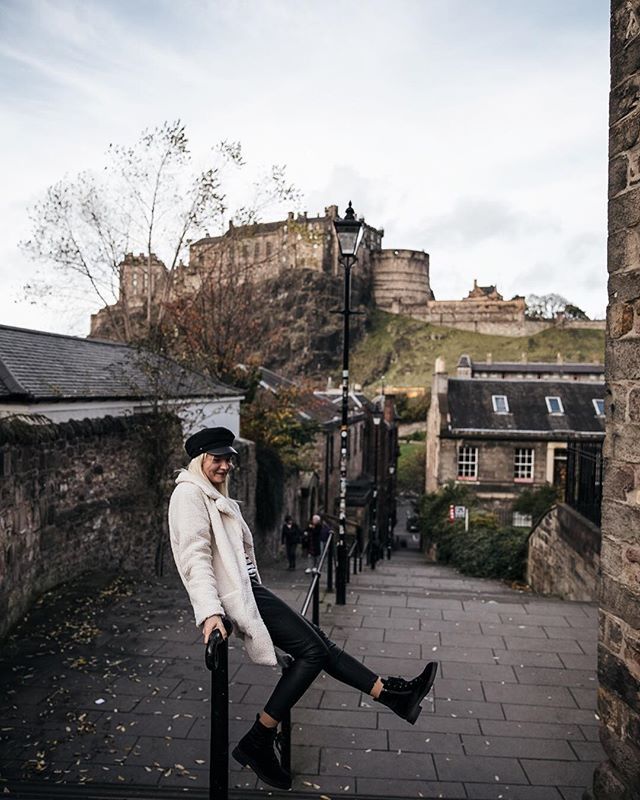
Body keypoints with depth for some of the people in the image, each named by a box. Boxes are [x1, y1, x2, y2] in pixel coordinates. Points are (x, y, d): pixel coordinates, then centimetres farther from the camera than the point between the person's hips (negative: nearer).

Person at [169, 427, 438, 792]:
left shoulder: (215, 496, 21)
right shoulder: (189, 494, -9)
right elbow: (195, 557, -20)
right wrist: (210, 612, -28)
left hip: (249, 589, 9)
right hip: (235, 596, -9)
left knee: (318, 641, 5)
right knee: (312, 650, -10)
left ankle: (392, 693, 8)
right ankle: (256, 744, -4)